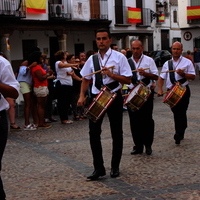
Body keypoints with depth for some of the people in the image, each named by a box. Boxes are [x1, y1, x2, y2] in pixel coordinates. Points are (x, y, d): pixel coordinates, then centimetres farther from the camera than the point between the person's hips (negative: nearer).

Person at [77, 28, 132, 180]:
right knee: (94, 132, -2)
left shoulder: (119, 57, -4)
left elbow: (128, 80, -8)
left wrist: (111, 74, -20)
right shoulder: (92, 59, 7)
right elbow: (86, 79, 13)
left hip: (114, 97, -2)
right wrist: (82, 96, 0)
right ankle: (98, 168, 9)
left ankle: (115, 167, 23)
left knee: (116, 133, 8)